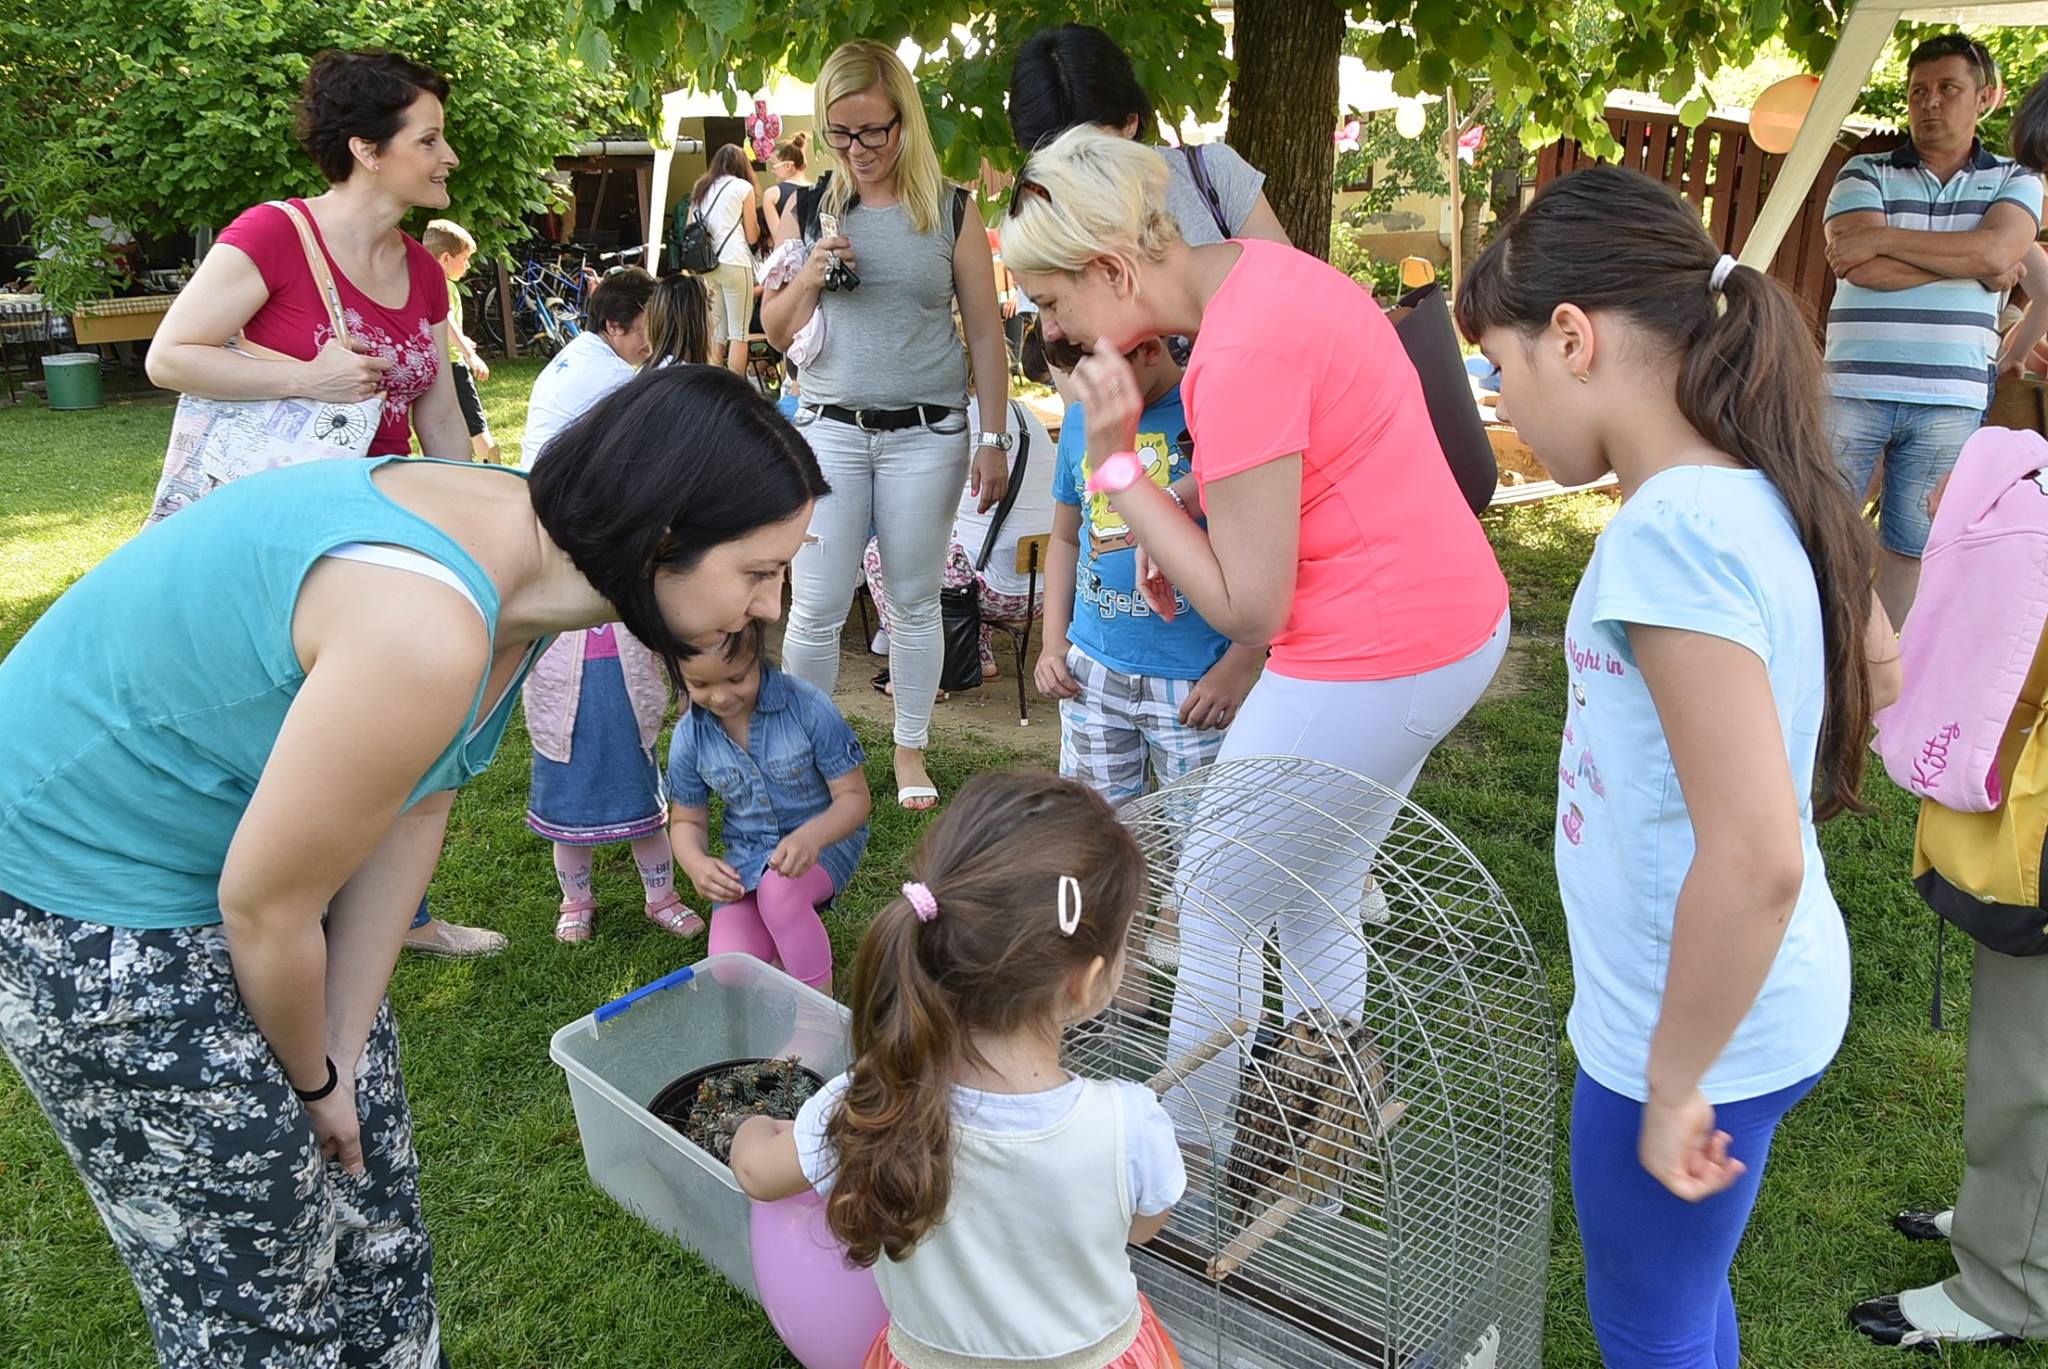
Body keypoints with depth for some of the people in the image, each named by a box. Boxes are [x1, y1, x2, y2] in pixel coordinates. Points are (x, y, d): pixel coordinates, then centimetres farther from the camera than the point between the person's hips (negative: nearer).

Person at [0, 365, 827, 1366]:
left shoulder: (528, 551, -9)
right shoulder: (425, 626, -37)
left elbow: (411, 815, -1)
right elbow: (265, 908, -24)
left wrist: (340, 1055, 2)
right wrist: (314, 1080, -4)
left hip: (226, 841, 8)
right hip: (85, 904, -7)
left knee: (365, 1191, 18)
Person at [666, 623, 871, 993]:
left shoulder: (808, 708, -20)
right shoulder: (689, 738, -8)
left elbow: (854, 796, -16)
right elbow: (687, 820, 6)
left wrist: (812, 836, -38)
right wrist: (696, 863, -19)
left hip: (825, 842, -3)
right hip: (747, 858, 3)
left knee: (778, 889, -38)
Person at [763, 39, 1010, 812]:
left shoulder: (950, 212, 0)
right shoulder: (808, 211, 5)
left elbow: (985, 331, 2)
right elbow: (776, 333, 9)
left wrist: (993, 440, 0)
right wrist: (808, 278, -11)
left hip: (927, 435, -1)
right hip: (830, 432, 1)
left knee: (914, 602, 9)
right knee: (816, 609, 2)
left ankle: (911, 748, 26)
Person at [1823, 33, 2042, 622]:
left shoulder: (2016, 182, 10)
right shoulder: (1865, 173, 5)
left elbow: (1997, 252, -12)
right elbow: (1861, 268, -12)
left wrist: (1881, 238, -12)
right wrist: (1973, 264, -8)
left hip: (1950, 401, 2)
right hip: (1854, 390, -1)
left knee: (1913, 542, 9)